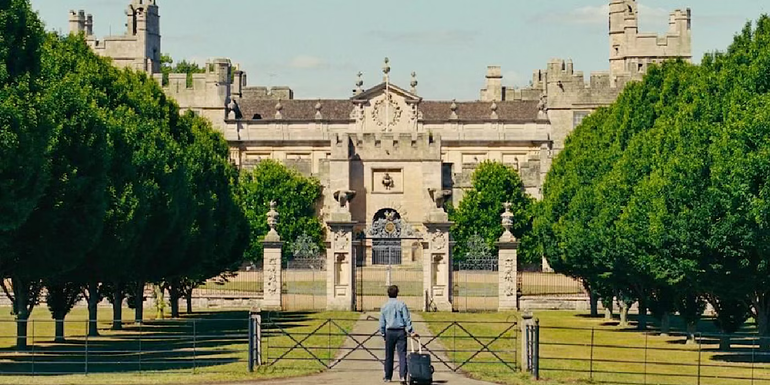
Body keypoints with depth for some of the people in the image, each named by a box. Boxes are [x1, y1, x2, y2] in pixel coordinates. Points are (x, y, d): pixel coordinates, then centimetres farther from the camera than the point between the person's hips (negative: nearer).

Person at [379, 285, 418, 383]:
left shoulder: (384, 306, 4)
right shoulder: (401, 305, -1)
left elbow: (382, 323, 6)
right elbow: (407, 319, -5)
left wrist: (383, 334, 15)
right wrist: (411, 332, -4)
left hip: (389, 332, 2)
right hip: (401, 331, -2)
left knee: (389, 355, 12)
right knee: (402, 355, -5)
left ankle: (388, 377, 20)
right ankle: (403, 376, -19)